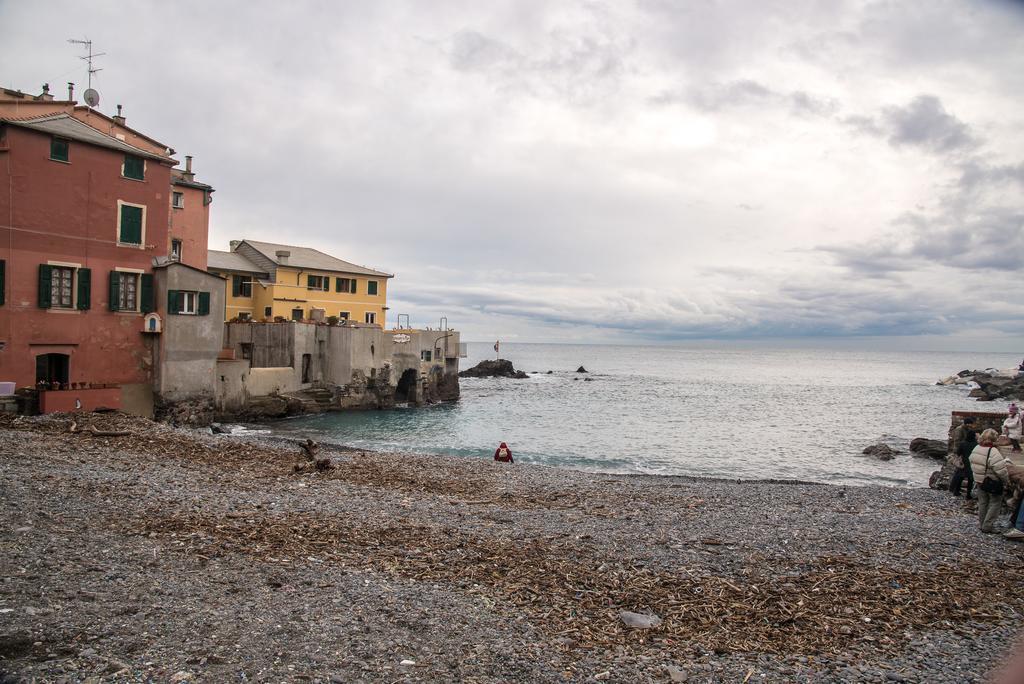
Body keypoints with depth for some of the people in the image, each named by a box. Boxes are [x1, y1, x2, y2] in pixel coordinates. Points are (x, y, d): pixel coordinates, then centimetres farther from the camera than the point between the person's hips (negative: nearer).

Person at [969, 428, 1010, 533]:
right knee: (995, 504, 6)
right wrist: (1006, 480, -9)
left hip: (980, 481, 8)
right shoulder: (993, 452, -26)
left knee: (982, 503, 19)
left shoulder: (976, 449, 0)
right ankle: (987, 526, 6)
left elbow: (973, 464, 10)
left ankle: (981, 524, 27)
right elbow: (1001, 469, -25)